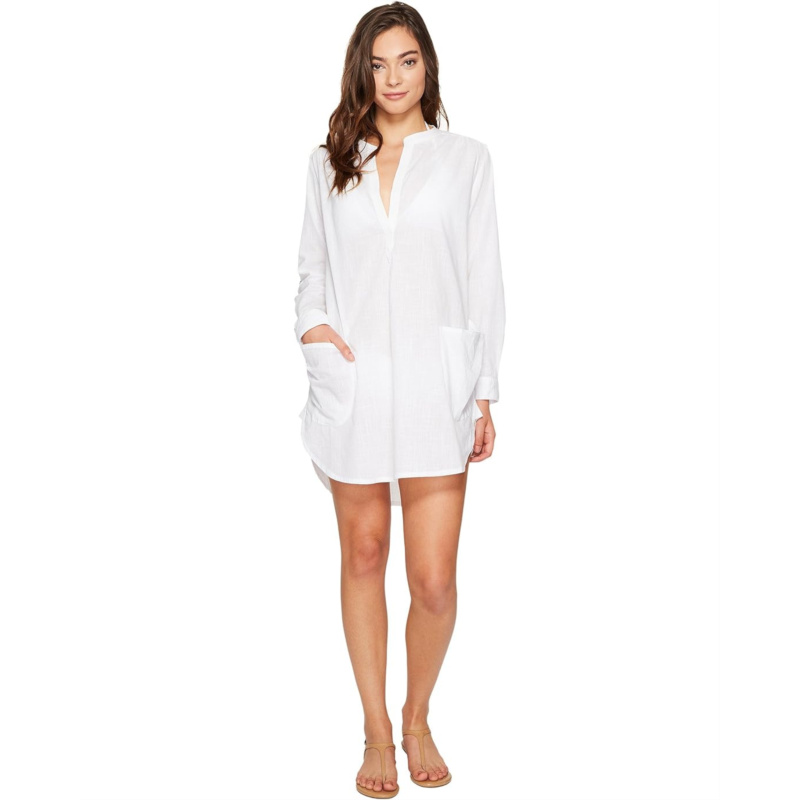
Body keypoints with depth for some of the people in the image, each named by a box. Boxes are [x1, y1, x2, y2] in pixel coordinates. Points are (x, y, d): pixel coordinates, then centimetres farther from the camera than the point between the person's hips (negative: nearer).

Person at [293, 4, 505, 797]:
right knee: (363, 557, 10)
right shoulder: (329, 162, 10)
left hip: (434, 384, -1)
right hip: (350, 382, 2)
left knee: (434, 581, -3)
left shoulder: (465, 158, 5)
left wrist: (484, 396, 0)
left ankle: (418, 717, 26)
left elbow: (484, 282, 3)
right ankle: (376, 730, 28)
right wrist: (311, 319, -6)